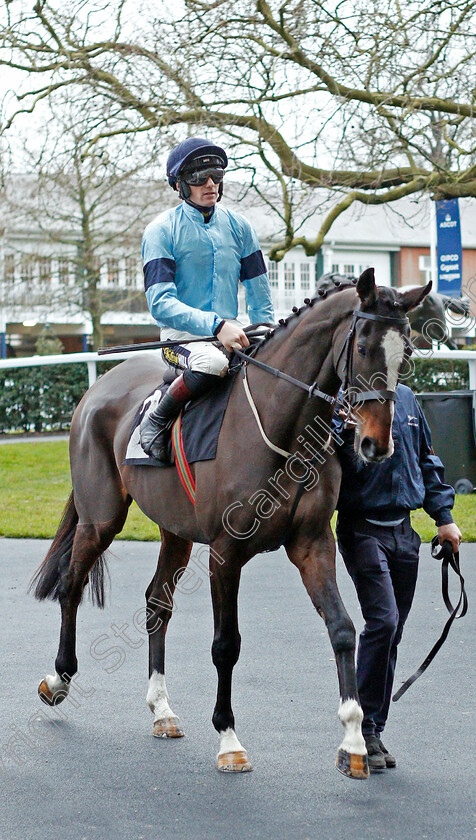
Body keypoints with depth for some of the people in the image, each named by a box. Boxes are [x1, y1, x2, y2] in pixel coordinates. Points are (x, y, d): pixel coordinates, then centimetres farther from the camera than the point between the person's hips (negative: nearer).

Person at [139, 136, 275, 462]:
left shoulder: (239, 227, 11)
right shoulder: (161, 231, -3)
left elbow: (260, 295, 15)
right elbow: (161, 303, -14)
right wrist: (215, 325, -27)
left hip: (231, 333, 5)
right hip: (183, 336, -5)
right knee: (212, 361, -39)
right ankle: (156, 421, -15)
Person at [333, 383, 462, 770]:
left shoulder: (406, 398, 12)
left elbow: (427, 460, 21)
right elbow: (342, 469, -18)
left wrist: (443, 516, 18)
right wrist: (349, 433, -35)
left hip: (403, 530, 6)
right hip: (362, 529, -6)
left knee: (392, 633, 8)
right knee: (383, 621, -18)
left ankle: (375, 729, 16)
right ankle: (364, 731, -8)